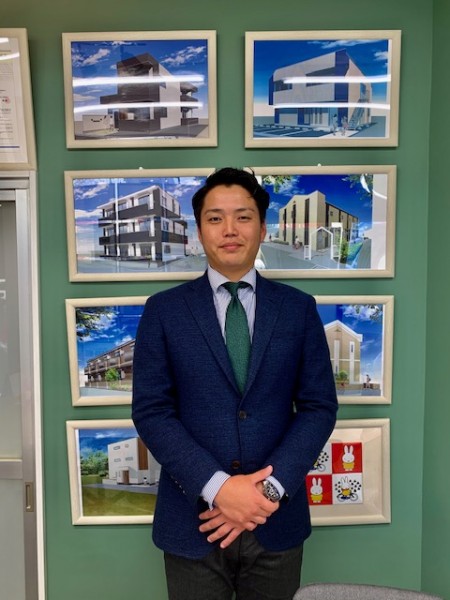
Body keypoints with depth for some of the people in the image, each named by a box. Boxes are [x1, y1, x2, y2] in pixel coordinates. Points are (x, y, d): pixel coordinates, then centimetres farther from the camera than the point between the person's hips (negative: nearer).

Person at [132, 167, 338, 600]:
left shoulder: (299, 308, 0)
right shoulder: (163, 310, -2)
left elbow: (319, 406, -1)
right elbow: (151, 411, -6)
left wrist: (270, 488, -13)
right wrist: (217, 487, -16)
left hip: (276, 521, 1)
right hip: (193, 519, -1)